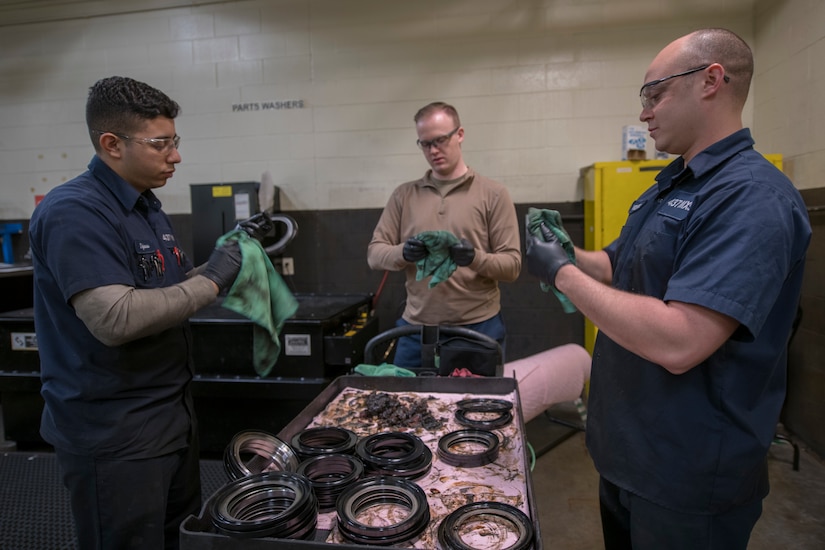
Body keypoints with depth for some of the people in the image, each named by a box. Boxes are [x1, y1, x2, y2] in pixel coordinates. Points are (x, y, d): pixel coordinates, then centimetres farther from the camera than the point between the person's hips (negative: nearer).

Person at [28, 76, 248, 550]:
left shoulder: (147, 205, 10)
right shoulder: (73, 212, -19)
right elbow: (115, 319, -29)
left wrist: (232, 255, 1)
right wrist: (211, 280, -21)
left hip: (172, 411, 9)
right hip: (114, 434, -8)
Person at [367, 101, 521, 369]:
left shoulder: (493, 194, -1)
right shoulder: (403, 194, 8)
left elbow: (512, 265, -4)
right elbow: (374, 253, 4)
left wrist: (475, 258, -24)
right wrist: (403, 253, -17)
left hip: (479, 328, -2)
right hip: (416, 329, 3)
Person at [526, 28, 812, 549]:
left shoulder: (754, 198, -24)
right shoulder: (669, 186, 7)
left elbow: (678, 343, -34)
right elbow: (622, 267, 17)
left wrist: (562, 272, -24)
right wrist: (568, 252, -2)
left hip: (687, 474, -8)